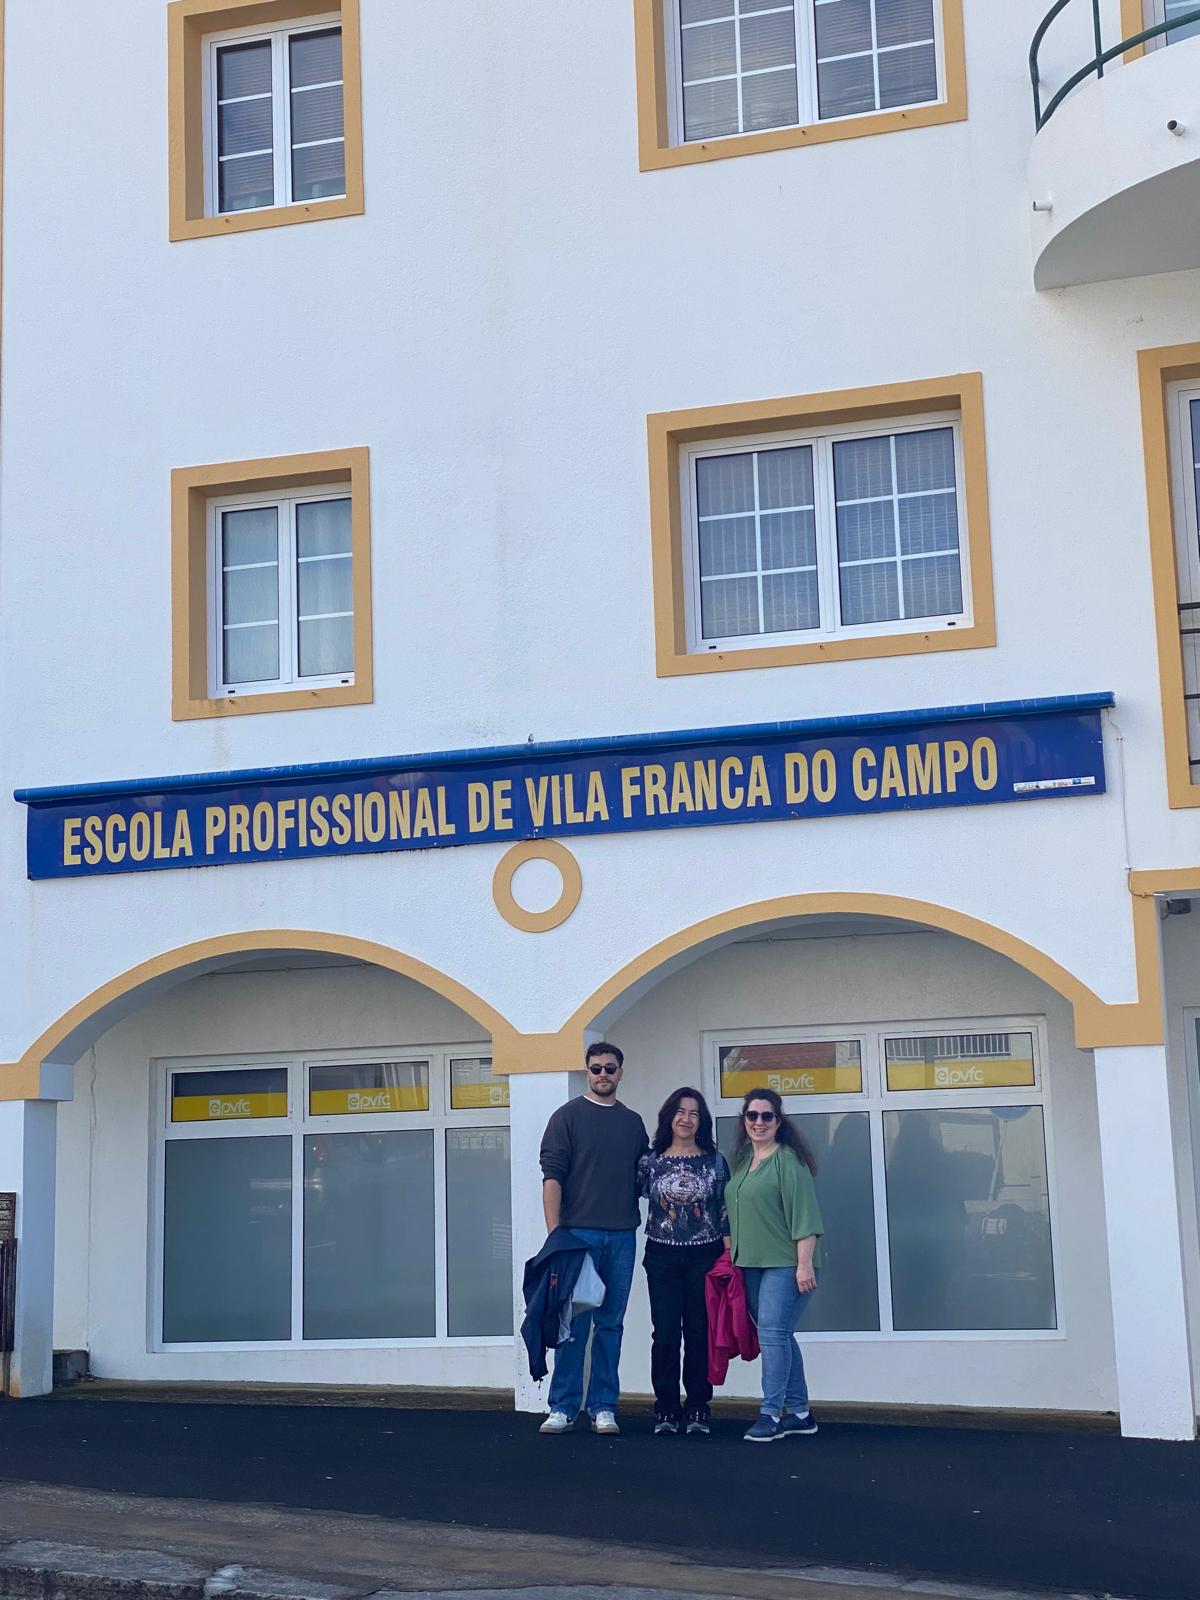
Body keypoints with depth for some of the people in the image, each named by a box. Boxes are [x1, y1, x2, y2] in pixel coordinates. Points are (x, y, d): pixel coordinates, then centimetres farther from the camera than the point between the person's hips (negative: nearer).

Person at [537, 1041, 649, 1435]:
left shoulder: (633, 1123, 14)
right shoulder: (568, 1117, 1)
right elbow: (552, 1177, -5)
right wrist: (554, 1234, -12)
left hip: (622, 1237, 4)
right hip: (578, 1234, -4)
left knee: (610, 1324, 6)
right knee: (574, 1323, -3)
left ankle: (603, 1407, 11)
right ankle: (563, 1407, 4)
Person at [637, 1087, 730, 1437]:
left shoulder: (715, 1161, 4)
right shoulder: (650, 1162, 4)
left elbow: (725, 1211, 4)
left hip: (704, 1257, 0)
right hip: (662, 1257, 0)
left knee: (699, 1333, 2)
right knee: (665, 1333, -2)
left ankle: (697, 1410, 10)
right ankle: (666, 1411, 6)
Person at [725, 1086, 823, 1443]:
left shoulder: (788, 1160, -10)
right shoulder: (742, 1161, 14)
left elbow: (804, 1215, -15)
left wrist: (805, 1264, -19)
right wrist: (733, 1253, 19)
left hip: (785, 1264, -8)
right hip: (750, 1264, 8)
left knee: (772, 1333, -13)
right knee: (780, 1336, 12)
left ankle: (771, 1414, -10)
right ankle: (799, 1413, 20)